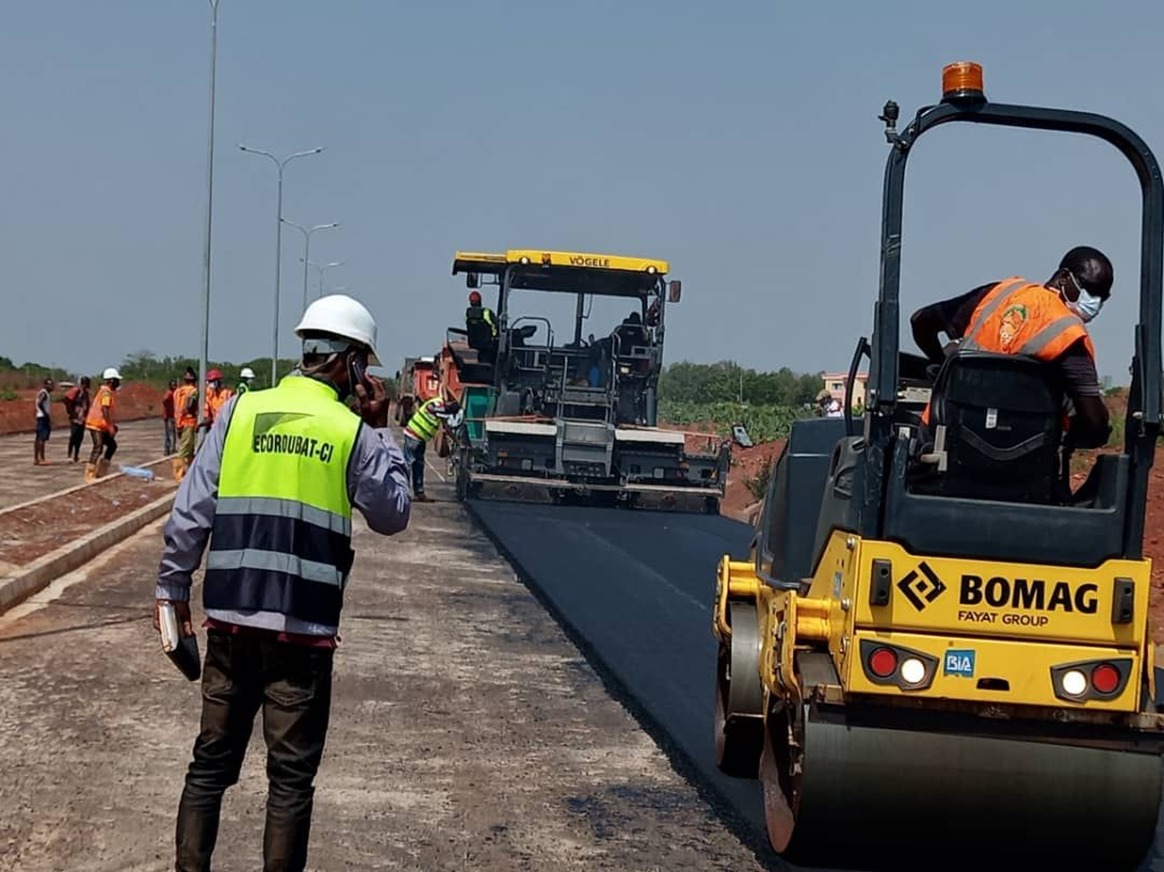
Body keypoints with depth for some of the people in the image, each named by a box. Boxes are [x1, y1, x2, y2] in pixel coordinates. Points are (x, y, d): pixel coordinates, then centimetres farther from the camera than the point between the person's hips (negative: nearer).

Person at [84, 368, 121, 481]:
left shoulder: (108, 392, 15)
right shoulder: (106, 392, -16)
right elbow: (104, 409, -25)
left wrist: (112, 425, 22)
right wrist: (110, 426, -25)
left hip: (101, 425, 10)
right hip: (96, 425, -10)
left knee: (112, 445, 13)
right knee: (98, 448, -12)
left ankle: (101, 472, 15)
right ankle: (90, 475, -10)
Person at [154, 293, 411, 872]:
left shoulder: (241, 410, 2)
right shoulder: (351, 432, -4)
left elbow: (191, 510, 1)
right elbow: (392, 515, 9)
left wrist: (173, 585, 10)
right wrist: (380, 433, 13)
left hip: (231, 616, 3)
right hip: (303, 628, -3)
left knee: (211, 762, 14)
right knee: (291, 776, 7)